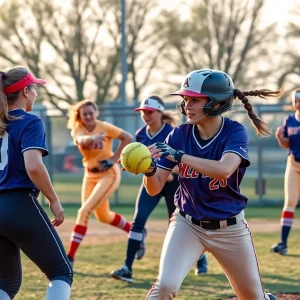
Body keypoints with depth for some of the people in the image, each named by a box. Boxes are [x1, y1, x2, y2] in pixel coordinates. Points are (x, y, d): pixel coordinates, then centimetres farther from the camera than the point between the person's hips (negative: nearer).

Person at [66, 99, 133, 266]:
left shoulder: (105, 127, -13)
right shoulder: (77, 129, -6)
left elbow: (127, 138, -9)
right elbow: (81, 140, -30)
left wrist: (114, 158, -15)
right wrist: (93, 138, -52)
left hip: (109, 174, -6)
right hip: (90, 175, 6)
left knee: (84, 212, -17)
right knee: (103, 217, 16)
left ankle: (70, 256, -15)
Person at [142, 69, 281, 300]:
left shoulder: (235, 133, -16)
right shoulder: (179, 135, -8)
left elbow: (224, 169, -37)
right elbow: (154, 189, -10)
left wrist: (178, 156, -42)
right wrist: (149, 169, -33)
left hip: (229, 228, -1)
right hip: (187, 225, 1)